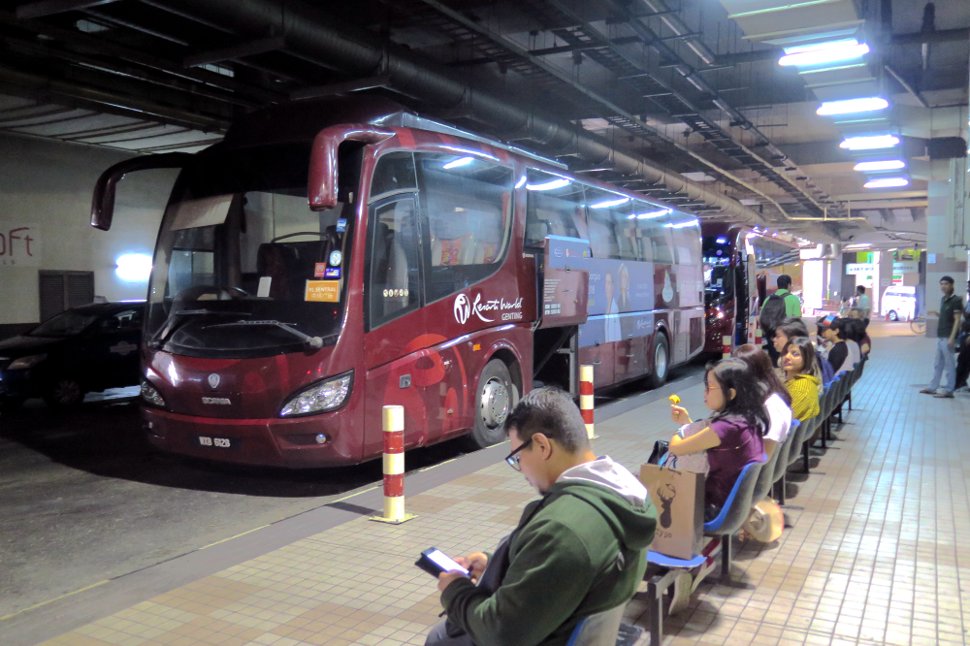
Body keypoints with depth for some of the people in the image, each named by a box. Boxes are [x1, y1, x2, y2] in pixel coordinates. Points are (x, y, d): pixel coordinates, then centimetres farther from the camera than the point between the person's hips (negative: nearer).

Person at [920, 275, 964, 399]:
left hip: (948, 337, -9)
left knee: (949, 364, -3)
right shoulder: (943, 299, 14)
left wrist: (952, 338, -20)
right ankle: (933, 387, 21)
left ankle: (949, 390, 1)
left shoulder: (956, 300, -10)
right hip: (940, 336, 9)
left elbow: (957, 320, -15)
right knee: (938, 363, 14)